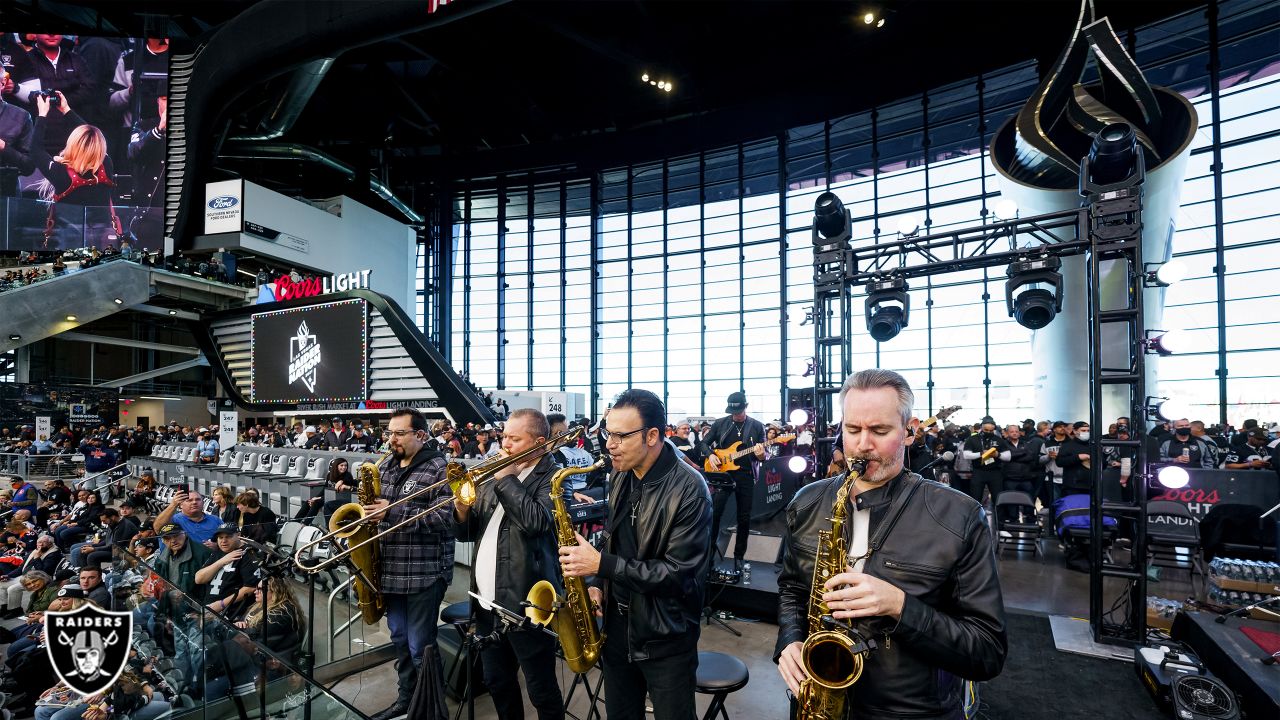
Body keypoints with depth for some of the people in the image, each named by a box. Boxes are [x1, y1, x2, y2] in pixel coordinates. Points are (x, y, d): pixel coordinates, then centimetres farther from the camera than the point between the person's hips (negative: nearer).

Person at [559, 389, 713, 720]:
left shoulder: (689, 490, -22)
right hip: (617, 628, 7)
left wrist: (601, 565, -25)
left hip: (667, 641, -6)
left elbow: (679, 574, -25)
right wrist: (598, 584, -3)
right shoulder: (621, 476, 1)